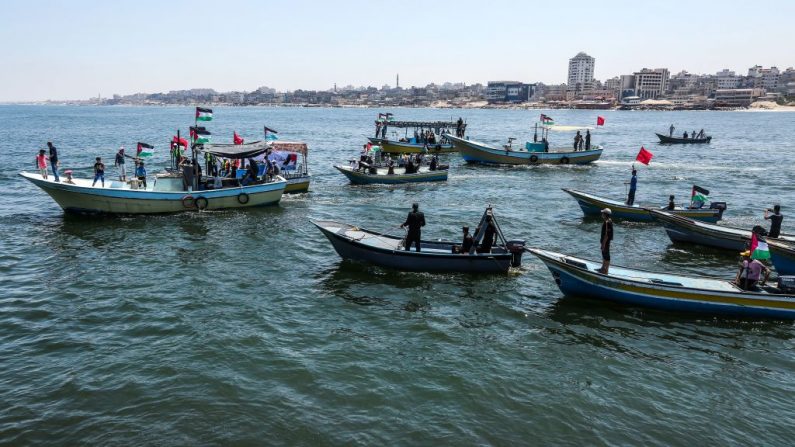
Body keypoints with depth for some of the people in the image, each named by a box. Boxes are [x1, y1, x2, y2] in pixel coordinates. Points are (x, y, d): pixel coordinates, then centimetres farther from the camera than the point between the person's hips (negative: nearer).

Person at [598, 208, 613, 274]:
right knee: (604, 254, 21)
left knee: (606, 256, 2)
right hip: (604, 241, 10)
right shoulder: (606, 221, 5)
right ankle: (603, 268, 35)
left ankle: (606, 270, 12)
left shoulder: (607, 223, -26)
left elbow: (606, 235, -25)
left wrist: (603, 244, -21)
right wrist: (601, 239, 22)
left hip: (606, 242, -10)